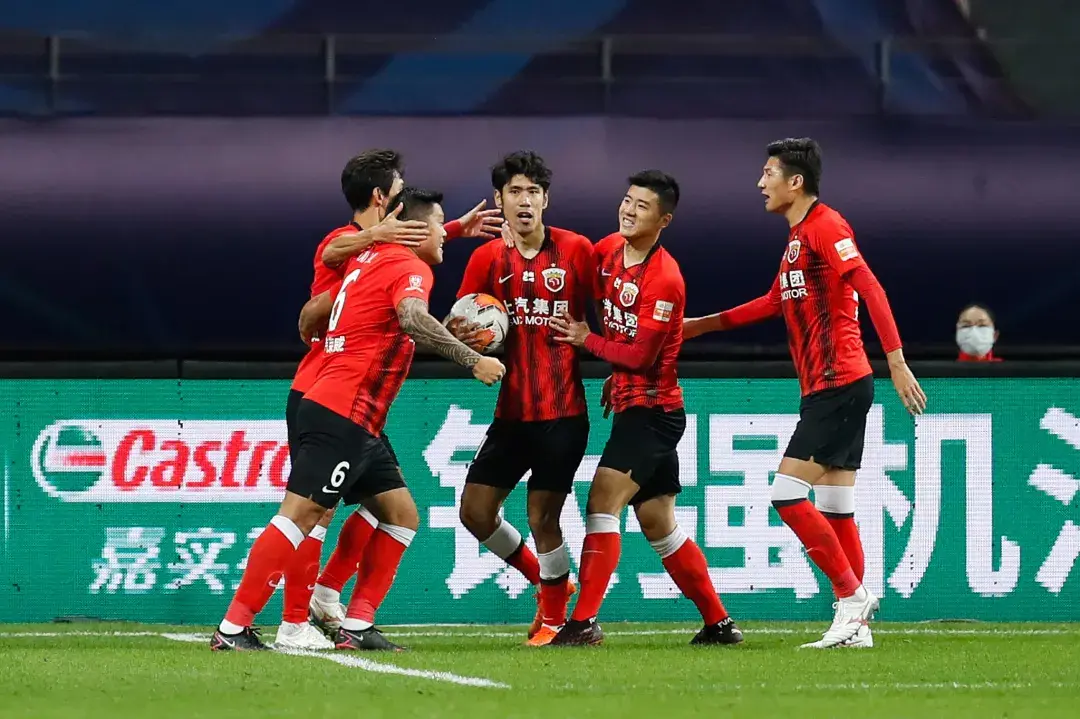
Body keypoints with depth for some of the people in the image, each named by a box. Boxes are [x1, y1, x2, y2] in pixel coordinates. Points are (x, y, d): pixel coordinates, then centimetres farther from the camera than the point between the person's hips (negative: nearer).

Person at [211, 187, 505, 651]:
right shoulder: (411, 268, -8)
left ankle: (356, 626, 5)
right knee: (301, 513, -13)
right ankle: (233, 628, -15)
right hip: (341, 416, -10)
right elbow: (412, 318, -29)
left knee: (401, 514, 9)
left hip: (360, 425, 10)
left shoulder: (370, 259, 18)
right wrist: (471, 360, -29)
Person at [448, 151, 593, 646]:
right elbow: (463, 325, 5)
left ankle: (555, 618, 13)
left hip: (564, 410, -4)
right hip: (513, 410, 4)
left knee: (542, 516, -7)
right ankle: (546, 582, 26)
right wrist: (460, 333, -17)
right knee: (475, 510, 3)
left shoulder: (577, 251, -4)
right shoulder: (487, 258, 3)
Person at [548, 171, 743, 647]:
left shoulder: (664, 280, -18)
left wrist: (586, 340, -7)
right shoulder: (608, 250, 6)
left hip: (651, 407, -9)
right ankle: (719, 622, 19)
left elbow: (639, 355, -18)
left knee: (603, 500, -17)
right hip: (631, 404, 9)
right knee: (657, 523, 12)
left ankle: (585, 622, -19)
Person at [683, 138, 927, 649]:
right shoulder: (798, 236, 18)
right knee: (834, 510, 7)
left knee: (788, 495, -12)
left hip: (839, 386, -10)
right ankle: (854, 625, 7)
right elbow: (776, 302, 32)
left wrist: (897, 362, -26)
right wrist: (704, 325, 34)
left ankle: (852, 597, -8)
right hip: (824, 389, 10)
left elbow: (870, 289, -19)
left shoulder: (825, 226, -11)